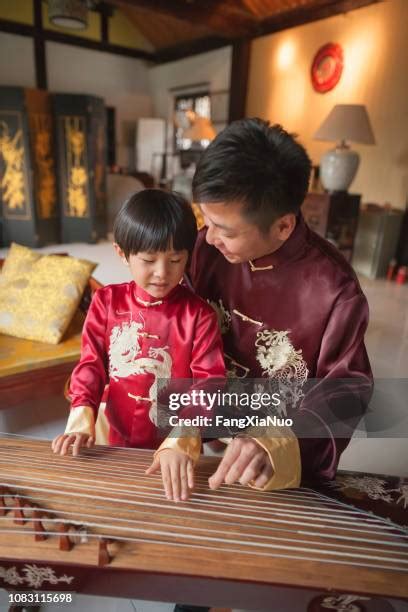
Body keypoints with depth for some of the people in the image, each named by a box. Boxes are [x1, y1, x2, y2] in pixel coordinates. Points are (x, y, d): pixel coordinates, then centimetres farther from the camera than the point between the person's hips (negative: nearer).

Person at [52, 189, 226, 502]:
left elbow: (208, 383, -19)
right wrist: (81, 419, -17)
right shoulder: (106, 302, -6)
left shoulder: (199, 314, -15)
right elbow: (91, 364, -3)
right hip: (120, 441, 3)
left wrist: (184, 441, -32)